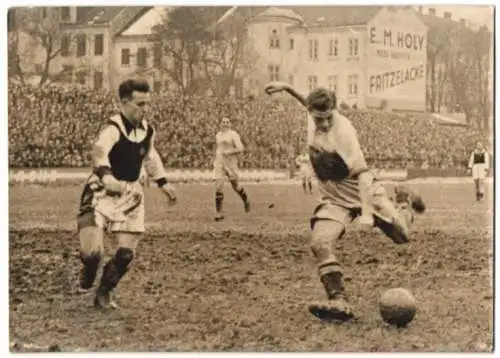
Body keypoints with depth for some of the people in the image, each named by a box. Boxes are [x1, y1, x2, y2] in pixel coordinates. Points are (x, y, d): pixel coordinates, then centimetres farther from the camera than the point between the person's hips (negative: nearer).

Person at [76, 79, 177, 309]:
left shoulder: (147, 130, 1)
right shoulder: (113, 129, -22)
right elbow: (99, 153, -42)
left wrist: (162, 183, 24)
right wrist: (106, 175, -61)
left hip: (130, 195, 6)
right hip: (102, 193, -6)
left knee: (127, 252, -2)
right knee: (93, 252, -16)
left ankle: (103, 294, 21)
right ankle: (88, 272, 23)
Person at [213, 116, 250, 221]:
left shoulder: (233, 134, -6)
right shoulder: (218, 135, 12)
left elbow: (240, 149, -14)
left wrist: (229, 152, -25)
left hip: (231, 164, -4)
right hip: (219, 164, 4)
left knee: (235, 186, 10)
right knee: (218, 187, -10)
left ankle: (246, 200, 42)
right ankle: (218, 213, -10)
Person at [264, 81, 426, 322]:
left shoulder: (343, 132, -28)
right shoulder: (312, 117, -10)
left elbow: (362, 173, -32)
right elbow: (309, 104, 18)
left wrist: (367, 213, -40)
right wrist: (286, 88, 18)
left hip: (363, 193, -4)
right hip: (335, 200, 4)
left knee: (401, 235, 9)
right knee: (320, 243, -22)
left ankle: (404, 201, 44)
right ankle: (339, 302, -23)